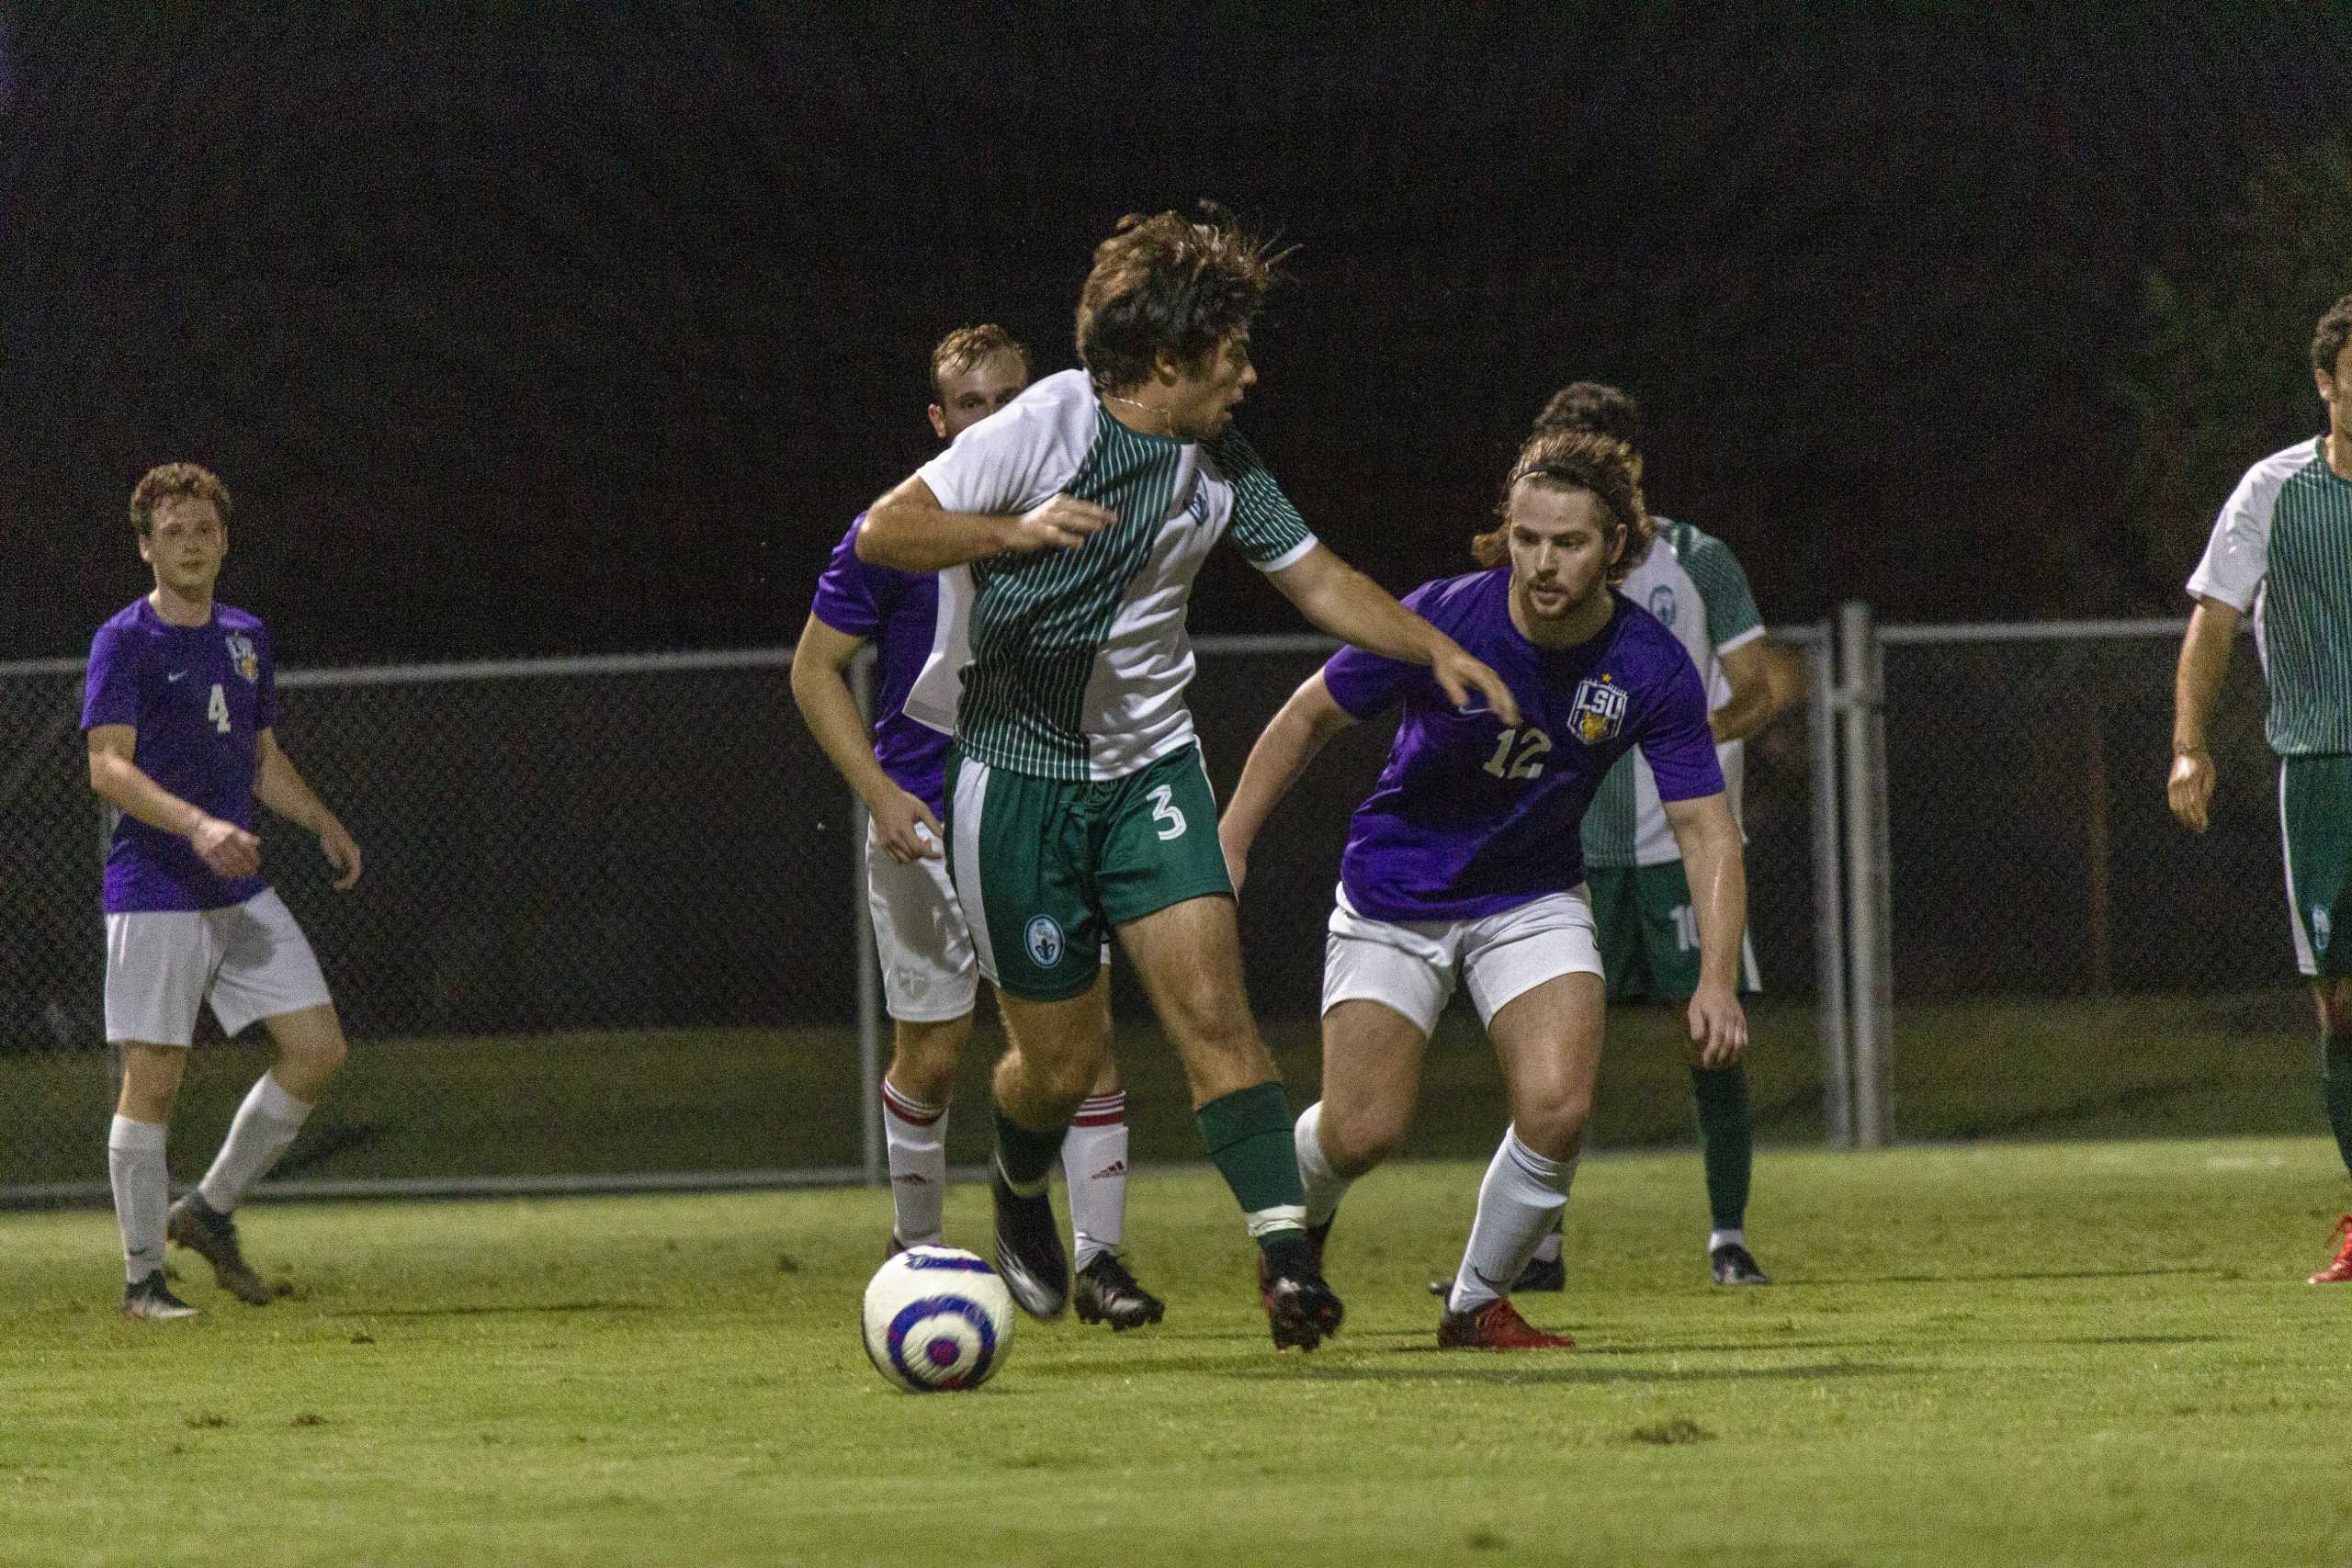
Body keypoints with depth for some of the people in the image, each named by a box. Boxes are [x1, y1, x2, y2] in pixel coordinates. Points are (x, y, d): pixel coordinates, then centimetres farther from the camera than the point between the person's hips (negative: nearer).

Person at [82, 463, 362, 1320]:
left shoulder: (247, 639, 14)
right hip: (154, 894, -7)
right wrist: (196, 825, -29)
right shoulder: (124, 642, -7)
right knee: (153, 1080, -5)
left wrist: (323, 824, 11)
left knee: (318, 1051, 1)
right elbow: (108, 767, -16)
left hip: (241, 893, 7)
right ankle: (142, 1276, 5)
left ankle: (210, 1208, 16)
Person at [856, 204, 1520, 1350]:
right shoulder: (1044, 429, -14)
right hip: (1012, 771, -4)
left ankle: (1283, 1254, -20)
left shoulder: (1222, 469, 3)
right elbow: (881, 535, -17)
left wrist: (1437, 649, 0)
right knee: (1061, 1058, 3)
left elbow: (1320, 580, 15)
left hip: (1148, 762, 4)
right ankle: (1020, 1189, 37)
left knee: (1211, 1007, -14)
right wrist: (1014, 532, -33)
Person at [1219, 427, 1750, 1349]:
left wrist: (1716, 979, -25)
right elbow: (1309, 718, -7)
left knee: (1557, 1111, -19)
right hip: (1393, 896, -1)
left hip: (1533, 899, 2)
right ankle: (1298, 1214, 31)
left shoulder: (1651, 668, -18)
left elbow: (1705, 828, -13)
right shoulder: (1439, 620, -23)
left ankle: (1477, 1306, 7)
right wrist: (1229, 846, -6)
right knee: (1362, 1136, -8)